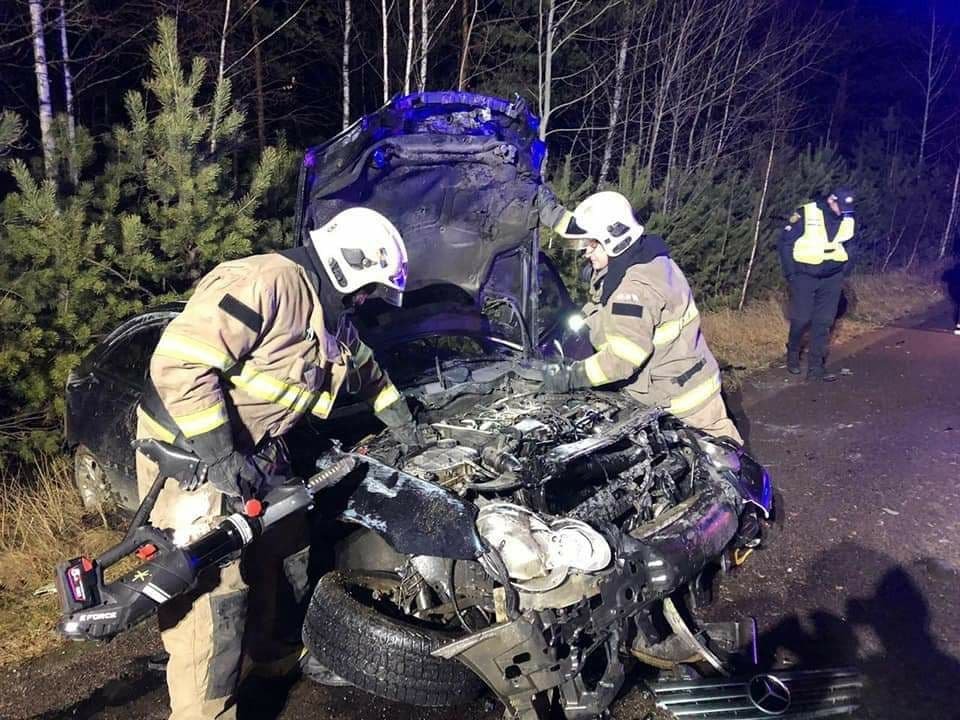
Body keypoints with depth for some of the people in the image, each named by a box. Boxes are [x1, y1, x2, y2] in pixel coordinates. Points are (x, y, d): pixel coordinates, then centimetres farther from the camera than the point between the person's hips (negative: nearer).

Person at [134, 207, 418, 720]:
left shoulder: (330, 313, 6)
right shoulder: (266, 283, -26)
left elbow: (364, 367, 26)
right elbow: (179, 363, -31)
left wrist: (400, 419, 29)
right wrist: (220, 455, -31)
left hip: (252, 452, 10)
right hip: (189, 453, -10)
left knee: (263, 556, 24)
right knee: (211, 595, -7)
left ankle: (262, 649, 46)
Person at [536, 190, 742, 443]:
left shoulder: (637, 288, -29)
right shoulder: (641, 259, 2)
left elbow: (624, 357, -35)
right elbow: (595, 230, 21)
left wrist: (571, 376, -28)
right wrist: (554, 216, 18)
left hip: (683, 400, -10)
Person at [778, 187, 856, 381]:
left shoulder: (847, 220, 3)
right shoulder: (806, 214, -13)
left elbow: (848, 247, 17)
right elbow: (785, 242, -8)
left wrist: (844, 271, 8)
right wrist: (790, 273, -9)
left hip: (832, 279, 4)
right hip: (804, 277, -4)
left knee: (824, 322, 3)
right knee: (801, 319, -2)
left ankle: (815, 367, 10)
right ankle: (792, 356, 24)